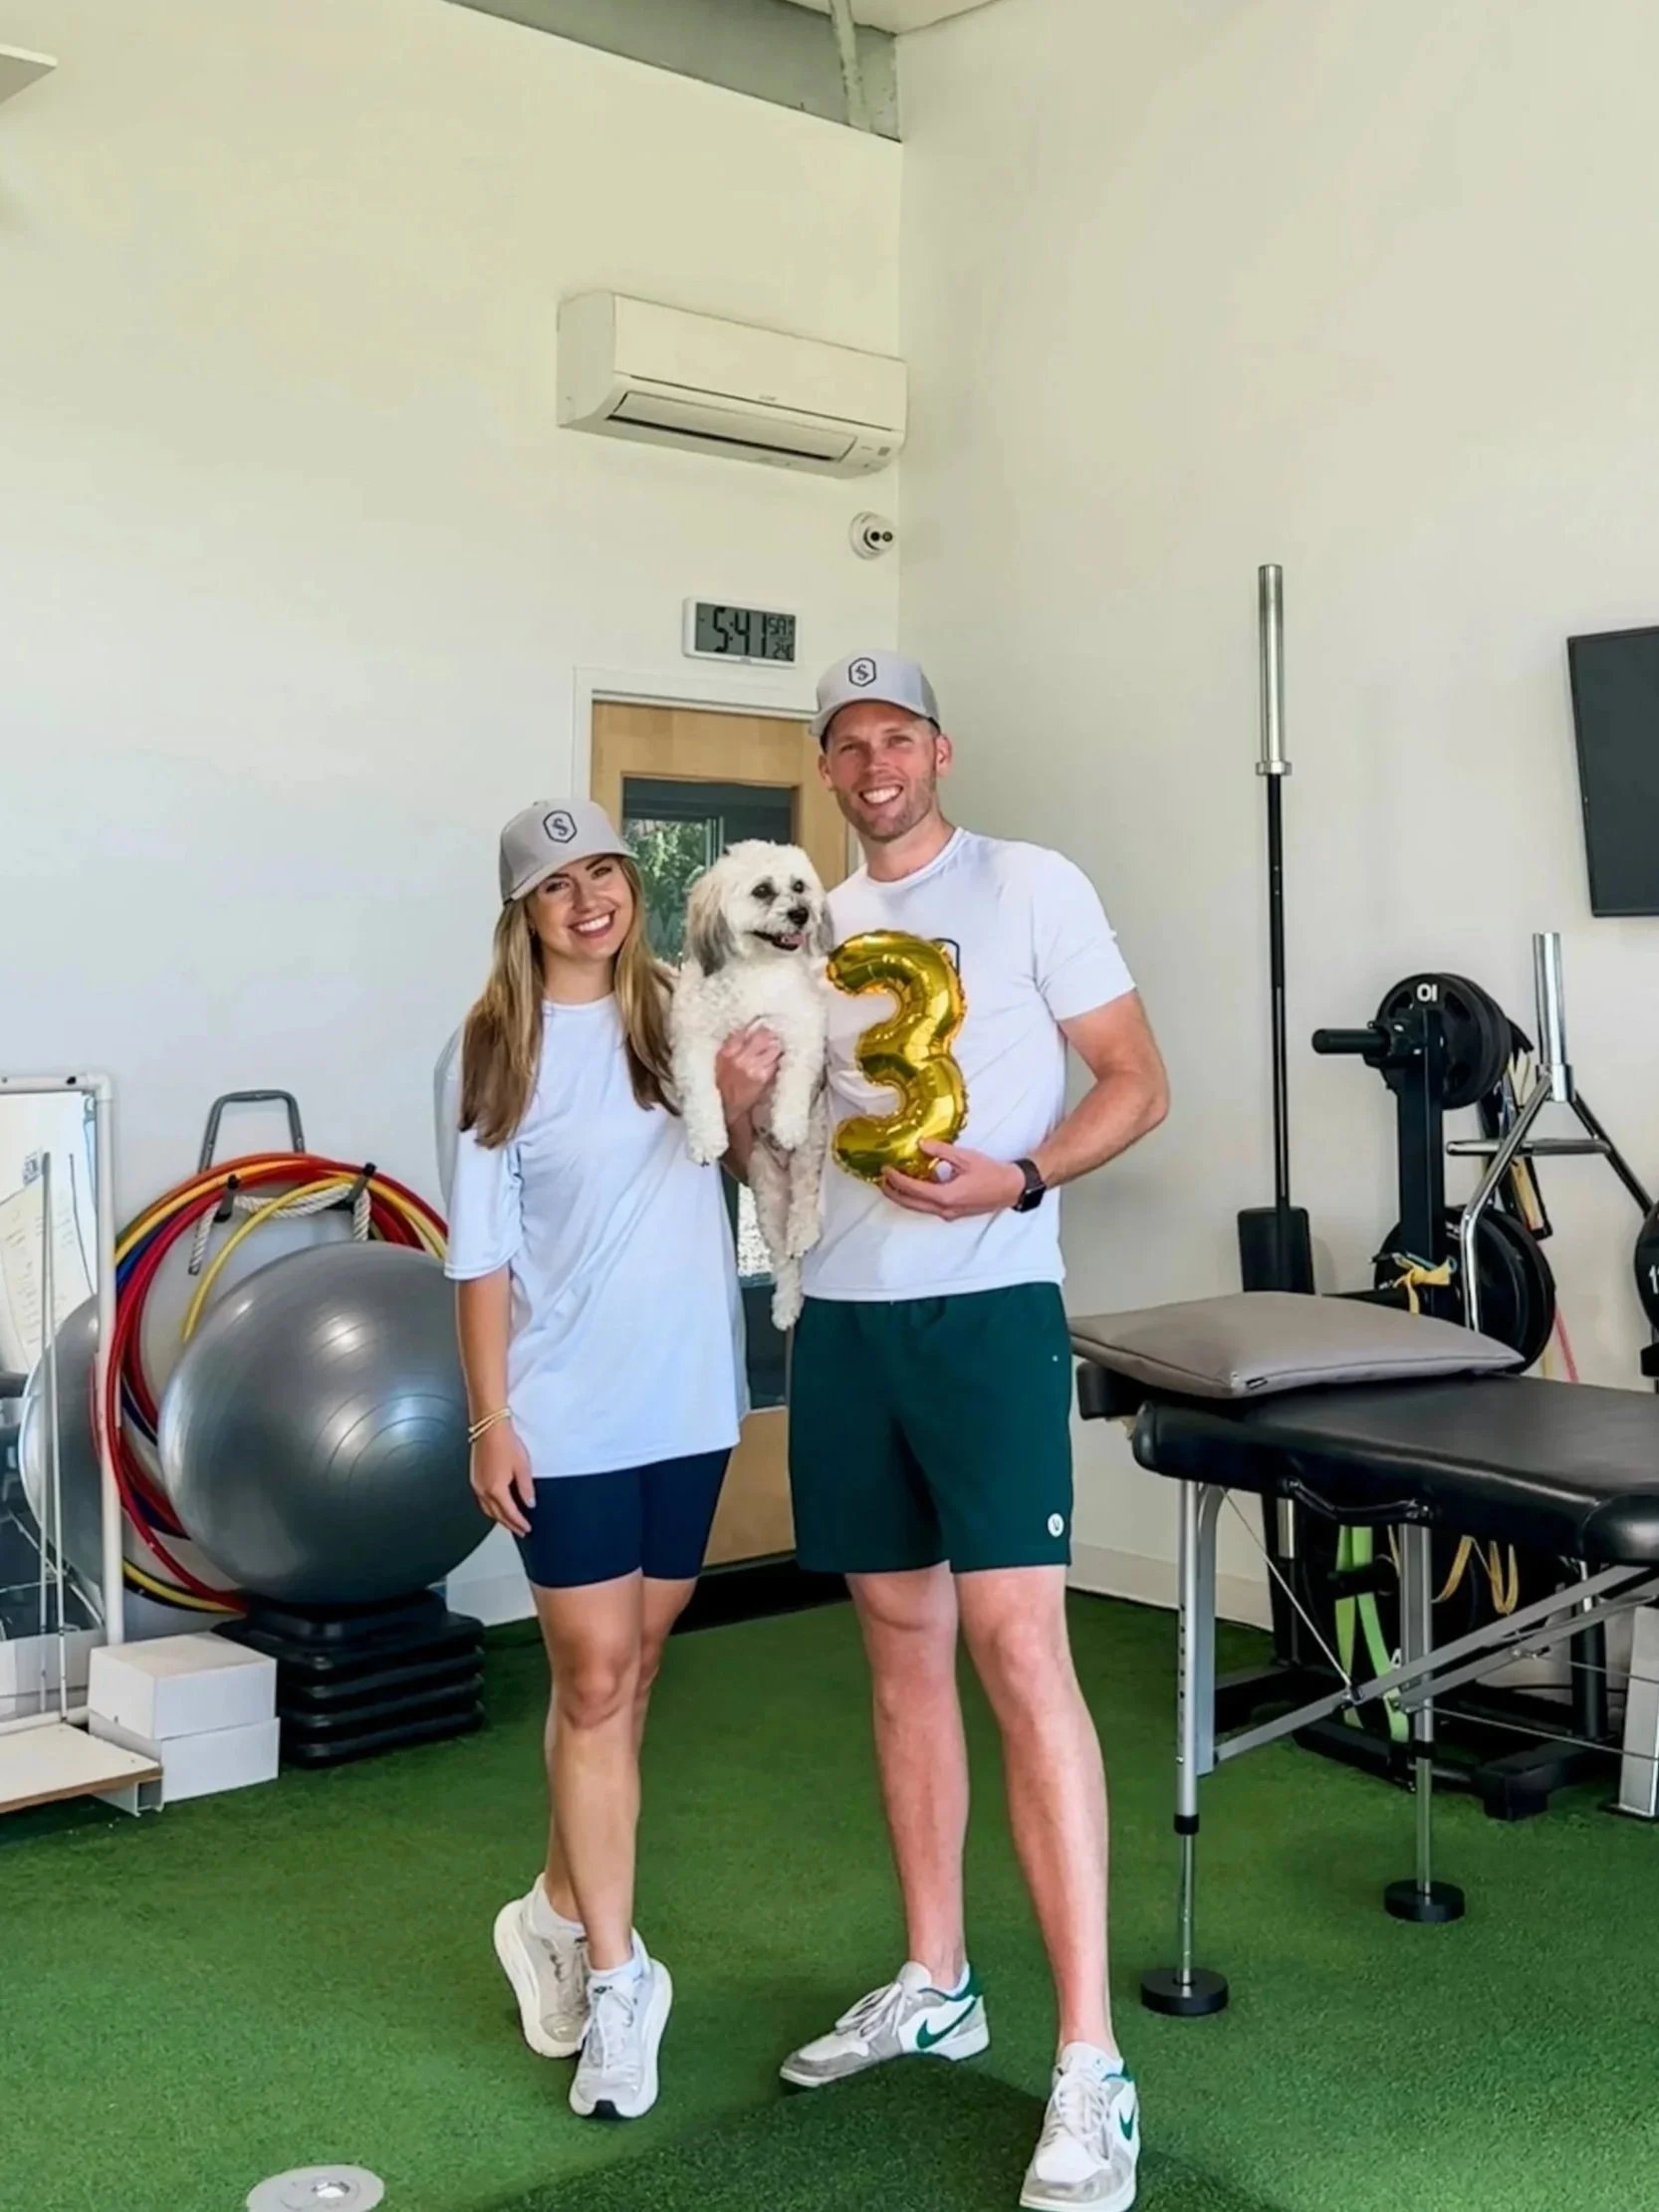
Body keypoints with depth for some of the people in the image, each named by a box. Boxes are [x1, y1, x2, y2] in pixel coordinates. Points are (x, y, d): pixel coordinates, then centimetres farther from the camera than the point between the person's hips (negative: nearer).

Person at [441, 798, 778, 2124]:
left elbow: (748, 1170, 16)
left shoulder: (681, 1016, 3)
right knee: (594, 1684, -2)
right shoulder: (493, 1053, -5)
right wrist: (490, 1421, -9)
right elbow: (482, 1255, -5)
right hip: (568, 1415, -4)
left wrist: (744, 1105, -6)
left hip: (689, 1404, 4)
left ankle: (562, 1912, 32)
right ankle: (616, 1975, 9)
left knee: (628, 1676, 14)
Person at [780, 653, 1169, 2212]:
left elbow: (1138, 1082, -3)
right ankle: (935, 1985, 26)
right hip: (843, 1318, 6)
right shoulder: (813, 927, 14)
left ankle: (1090, 2069, -8)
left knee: (1018, 1649, -13)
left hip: (986, 1307, -6)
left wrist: (1019, 1179, -19)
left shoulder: (1032, 887, -1)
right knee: (903, 1645, 12)